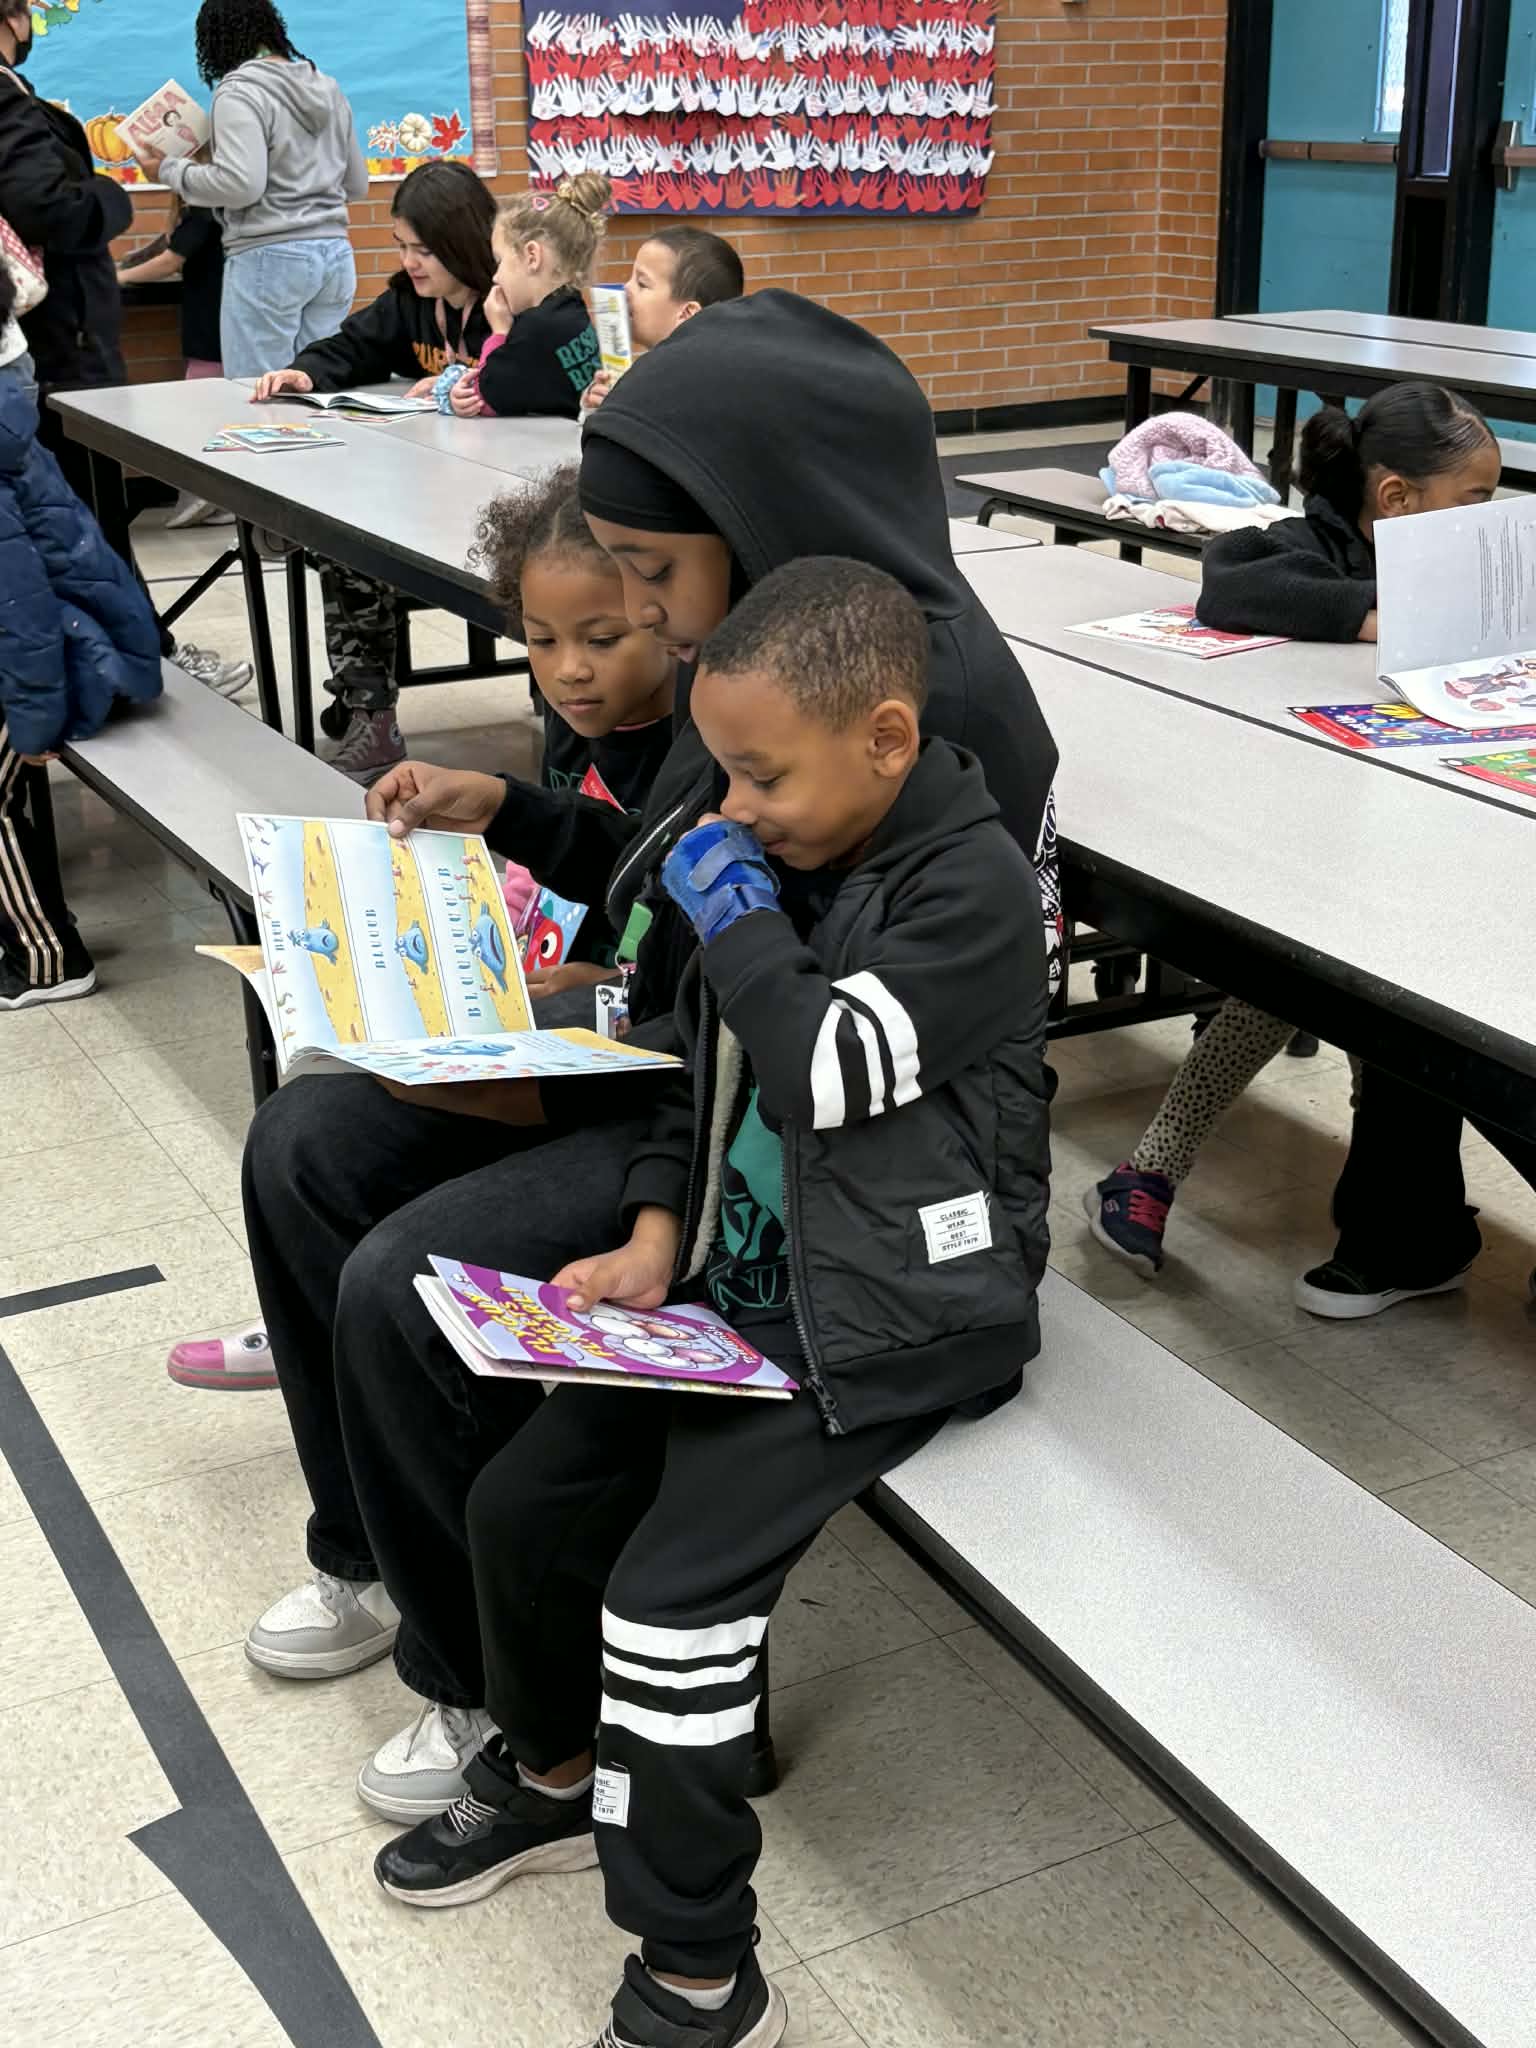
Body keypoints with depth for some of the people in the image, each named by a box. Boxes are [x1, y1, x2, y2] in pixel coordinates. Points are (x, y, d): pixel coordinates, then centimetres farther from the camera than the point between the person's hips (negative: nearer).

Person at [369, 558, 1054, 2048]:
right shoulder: (777, 858, 7)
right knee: (520, 1503, 7)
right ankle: (552, 1777, 33)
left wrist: (737, 919, -13)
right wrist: (653, 1240, 1)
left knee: (673, 1589, -17)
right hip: (732, 1279, 8)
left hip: (885, 1315, -8)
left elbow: (824, 1072, -26)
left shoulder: (972, 889, -16)